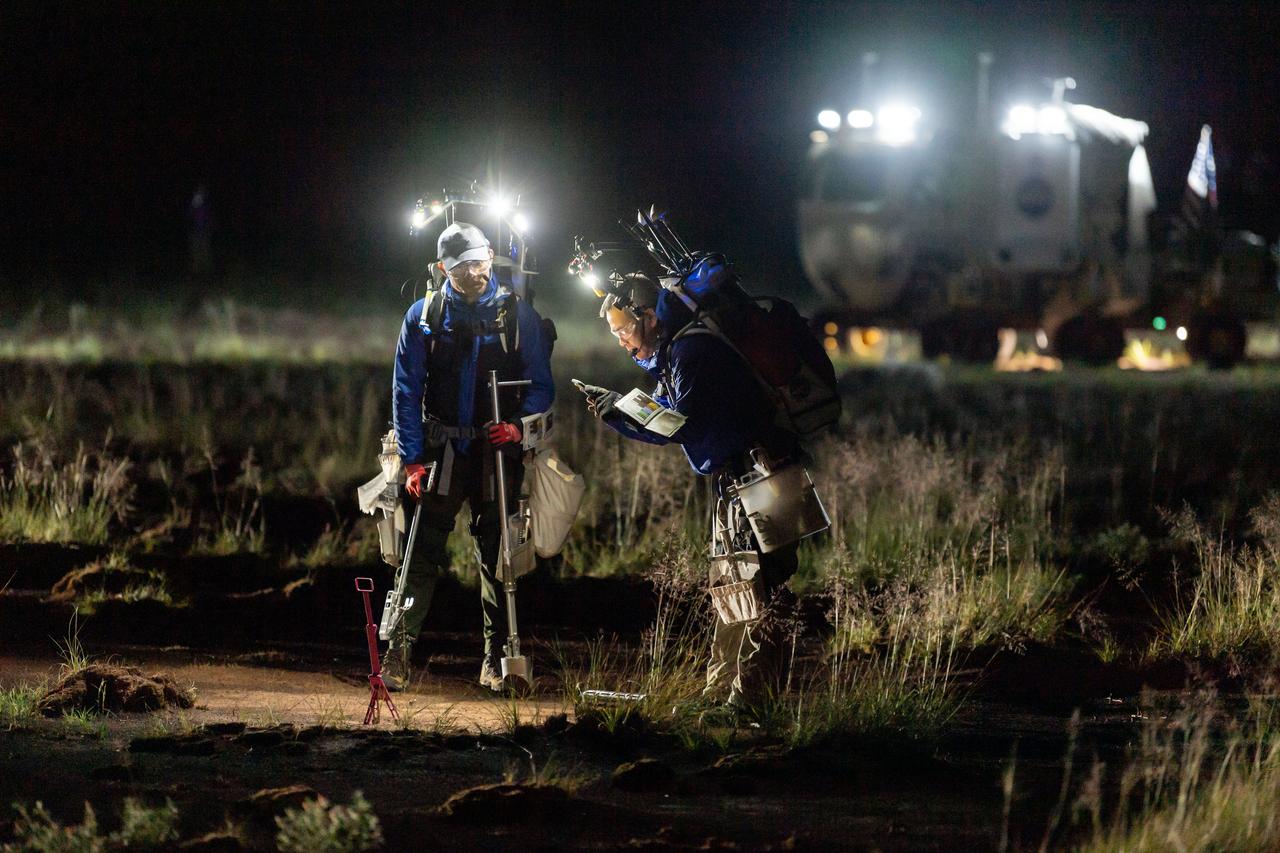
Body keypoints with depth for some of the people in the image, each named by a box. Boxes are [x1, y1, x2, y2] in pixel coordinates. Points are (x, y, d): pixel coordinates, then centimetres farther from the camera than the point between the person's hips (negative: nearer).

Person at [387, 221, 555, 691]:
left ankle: (494, 660, 10)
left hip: (498, 451, 0)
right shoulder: (424, 315, 4)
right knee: (423, 554, -8)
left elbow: (542, 386, 4)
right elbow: (407, 392, 4)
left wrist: (519, 424, -16)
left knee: (496, 555, 3)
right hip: (442, 450, 0)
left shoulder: (518, 314, 1)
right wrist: (412, 458, -4)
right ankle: (398, 648, -8)